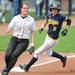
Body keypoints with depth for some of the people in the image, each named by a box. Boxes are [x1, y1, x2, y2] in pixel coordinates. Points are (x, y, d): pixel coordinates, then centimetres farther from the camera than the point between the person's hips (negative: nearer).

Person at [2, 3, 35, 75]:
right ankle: (7, 67, 17)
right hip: (14, 39, 1)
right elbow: (9, 29, -1)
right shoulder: (16, 18, 4)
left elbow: (32, 32, 9)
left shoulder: (31, 19, 4)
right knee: (8, 55, -16)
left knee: (15, 55, -20)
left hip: (24, 41, -1)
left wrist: (32, 43, 3)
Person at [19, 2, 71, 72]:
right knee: (48, 53, 29)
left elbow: (69, 20, -2)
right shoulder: (49, 16, -3)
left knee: (37, 52, -6)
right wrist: (41, 28, -8)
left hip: (52, 40, -8)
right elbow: (45, 24, 12)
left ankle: (27, 67, 7)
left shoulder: (61, 17, -18)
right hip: (48, 36, 8)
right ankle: (63, 58, 48)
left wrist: (66, 30, -9)